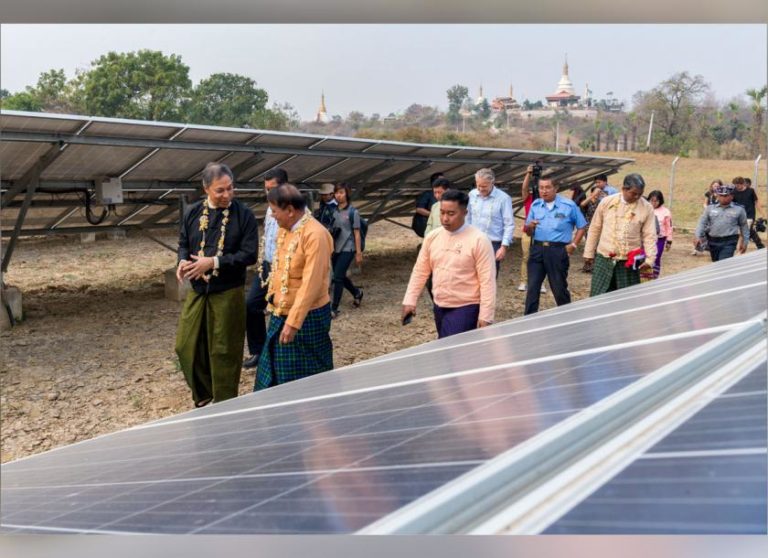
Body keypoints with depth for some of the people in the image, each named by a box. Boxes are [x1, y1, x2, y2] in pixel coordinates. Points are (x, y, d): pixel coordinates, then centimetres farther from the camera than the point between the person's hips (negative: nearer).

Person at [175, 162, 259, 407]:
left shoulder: (244, 215, -9)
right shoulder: (192, 212, 3)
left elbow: (249, 254, -13)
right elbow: (184, 244, 13)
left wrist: (213, 262, -21)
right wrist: (183, 262, -10)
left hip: (228, 292, -4)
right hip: (197, 290, 4)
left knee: (223, 351, 5)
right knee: (186, 346, 9)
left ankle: (224, 404, 22)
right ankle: (203, 395, 31)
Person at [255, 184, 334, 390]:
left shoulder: (315, 235, -22)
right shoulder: (285, 230, 6)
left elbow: (311, 284, -25)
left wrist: (293, 322, -26)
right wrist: (273, 300, 17)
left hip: (306, 317, -9)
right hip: (281, 314, 9)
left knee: (309, 378, 5)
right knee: (275, 374, 16)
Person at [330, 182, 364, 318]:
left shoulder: (353, 212, -8)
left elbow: (357, 234, -6)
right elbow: (331, 231, 12)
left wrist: (359, 253, -7)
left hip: (347, 249, -6)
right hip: (336, 249, 6)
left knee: (338, 277, -10)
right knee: (340, 277, 15)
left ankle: (334, 309, -2)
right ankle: (357, 293, 42)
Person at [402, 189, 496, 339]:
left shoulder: (479, 240, -14)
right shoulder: (432, 237, 3)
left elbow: (487, 281, -15)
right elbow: (420, 271, 11)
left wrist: (485, 316, -17)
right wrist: (410, 301, 4)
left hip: (465, 308, -6)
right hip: (439, 307, 6)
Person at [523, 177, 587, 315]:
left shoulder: (569, 205, -1)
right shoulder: (535, 205, 8)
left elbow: (582, 226, 8)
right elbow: (528, 232, 11)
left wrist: (573, 244, 0)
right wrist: (529, 227, -11)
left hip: (558, 251, -3)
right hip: (537, 249, 3)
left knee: (559, 289, 6)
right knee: (532, 287, -3)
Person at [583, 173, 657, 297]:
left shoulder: (647, 208, -3)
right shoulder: (607, 202, -1)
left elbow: (650, 235, -2)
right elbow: (594, 229, 6)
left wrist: (649, 259, -11)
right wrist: (589, 253, 8)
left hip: (629, 261, 0)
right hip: (604, 259, 1)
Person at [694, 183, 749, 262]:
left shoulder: (739, 210, 3)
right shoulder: (710, 208, 7)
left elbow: (744, 226, 12)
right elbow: (702, 222, 3)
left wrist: (745, 242, 12)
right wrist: (698, 236, -11)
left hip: (729, 242, -4)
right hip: (713, 241, 4)